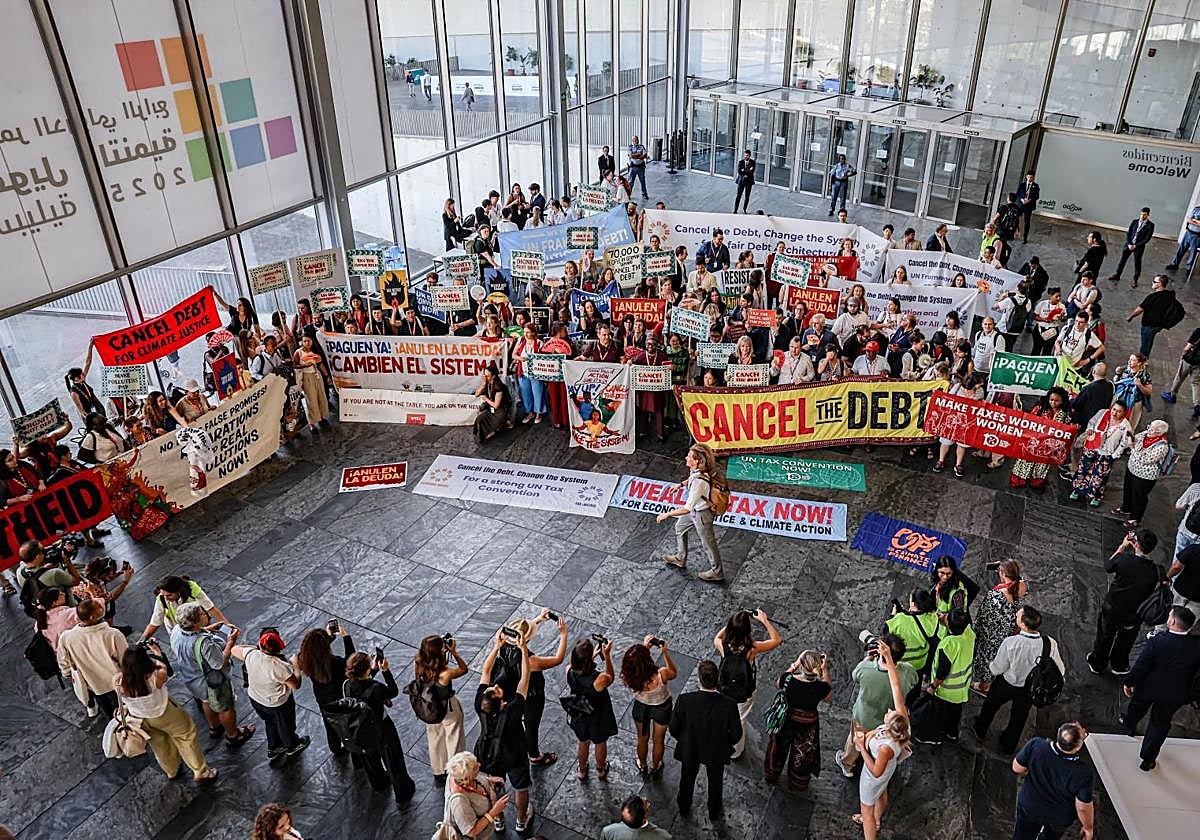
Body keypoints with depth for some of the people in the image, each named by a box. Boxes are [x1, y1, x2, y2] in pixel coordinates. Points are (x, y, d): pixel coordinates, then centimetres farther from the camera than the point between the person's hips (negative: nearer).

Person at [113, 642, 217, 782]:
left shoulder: (117, 680, -36)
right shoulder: (157, 677, -40)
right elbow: (162, 666, -14)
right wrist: (157, 652, 3)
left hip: (139, 719, 3)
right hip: (163, 715, -3)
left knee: (159, 744, 31)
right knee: (186, 734, 24)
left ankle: (171, 771, 56)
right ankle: (201, 771, 38)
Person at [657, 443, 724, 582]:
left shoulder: (699, 481, -40)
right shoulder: (698, 470, -14)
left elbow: (687, 508, -38)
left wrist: (667, 514, -30)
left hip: (702, 514, -9)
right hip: (695, 510, 9)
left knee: (708, 543, 12)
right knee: (680, 527, 27)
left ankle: (717, 572, 35)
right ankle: (680, 558, 50)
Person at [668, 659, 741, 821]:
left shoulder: (685, 700, -33)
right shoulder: (728, 705, -33)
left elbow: (674, 728, -19)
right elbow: (736, 735, -19)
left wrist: (683, 739, 3)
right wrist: (725, 743, 3)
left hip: (689, 749, 0)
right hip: (716, 752, 0)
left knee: (687, 779, 31)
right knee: (715, 781, 30)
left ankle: (684, 807, 57)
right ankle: (715, 812, 56)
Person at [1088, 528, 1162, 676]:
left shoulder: (1124, 559, -26)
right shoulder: (1155, 571, -21)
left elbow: (1108, 567, -4)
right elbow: (1150, 592, -7)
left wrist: (1122, 547, 0)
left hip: (1111, 608, -1)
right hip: (1133, 614, 1)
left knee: (1105, 637, 24)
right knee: (1124, 641, 27)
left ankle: (1098, 664, 44)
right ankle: (1119, 666, 48)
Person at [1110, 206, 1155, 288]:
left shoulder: (1150, 225, -9)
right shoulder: (1134, 222, 2)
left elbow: (1147, 239, -11)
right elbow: (1128, 233, 2)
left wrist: (1135, 246, -15)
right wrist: (1129, 244, -10)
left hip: (1139, 246, -4)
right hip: (1129, 244, 4)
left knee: (1137, 263, 5)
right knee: (1122, 259, 12)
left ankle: (1135, 281, 16)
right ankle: (1117, 275, 29)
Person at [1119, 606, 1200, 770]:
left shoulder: (1156, 641, -32)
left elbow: (1140, 667, -22)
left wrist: (1129, 683, -5)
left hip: (1148, 688, -1)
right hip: (1175, 695, 1)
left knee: (1137, 706, 31)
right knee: (1160, 725, 22)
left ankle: (1129, 724, 61)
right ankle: (1148, 759, 32)